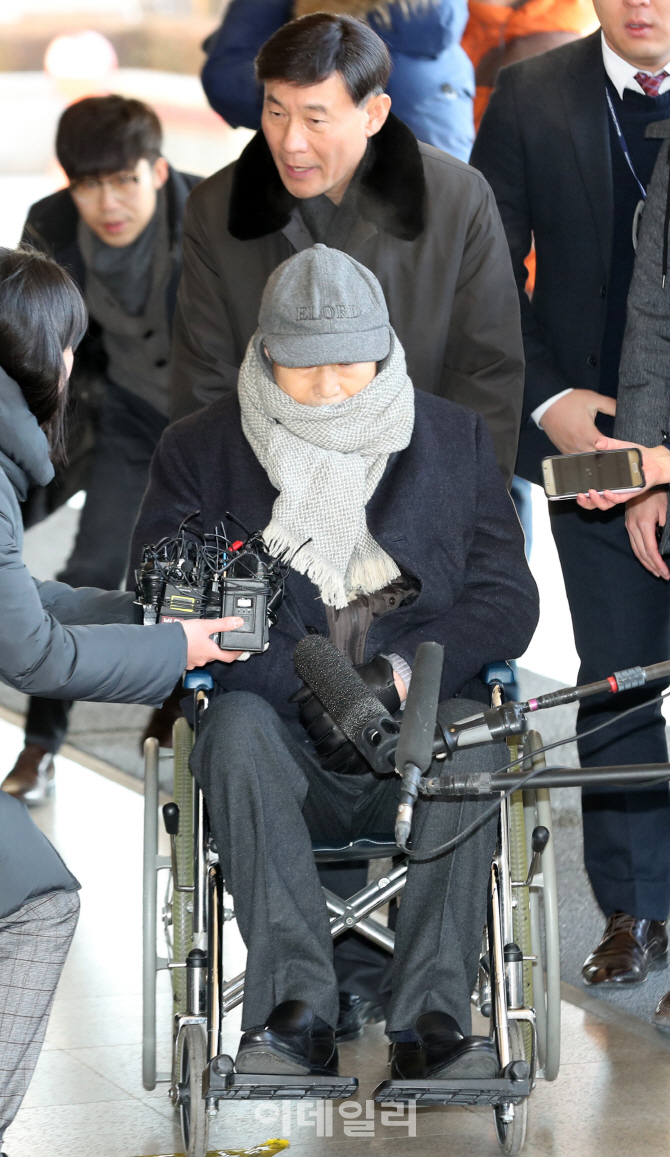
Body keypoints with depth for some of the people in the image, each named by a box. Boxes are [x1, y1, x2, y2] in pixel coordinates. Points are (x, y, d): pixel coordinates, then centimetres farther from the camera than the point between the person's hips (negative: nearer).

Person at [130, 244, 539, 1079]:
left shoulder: (454, 439, 12)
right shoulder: (198, 450, 8)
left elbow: (507, 597, 5)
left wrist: (404, 668, -15)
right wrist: (301, 686, -18)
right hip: (281, 745, 0)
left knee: (471, 729, -32)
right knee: (235, 722, -33)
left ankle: (428, 1016, -35)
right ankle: (297, 1011, -37)